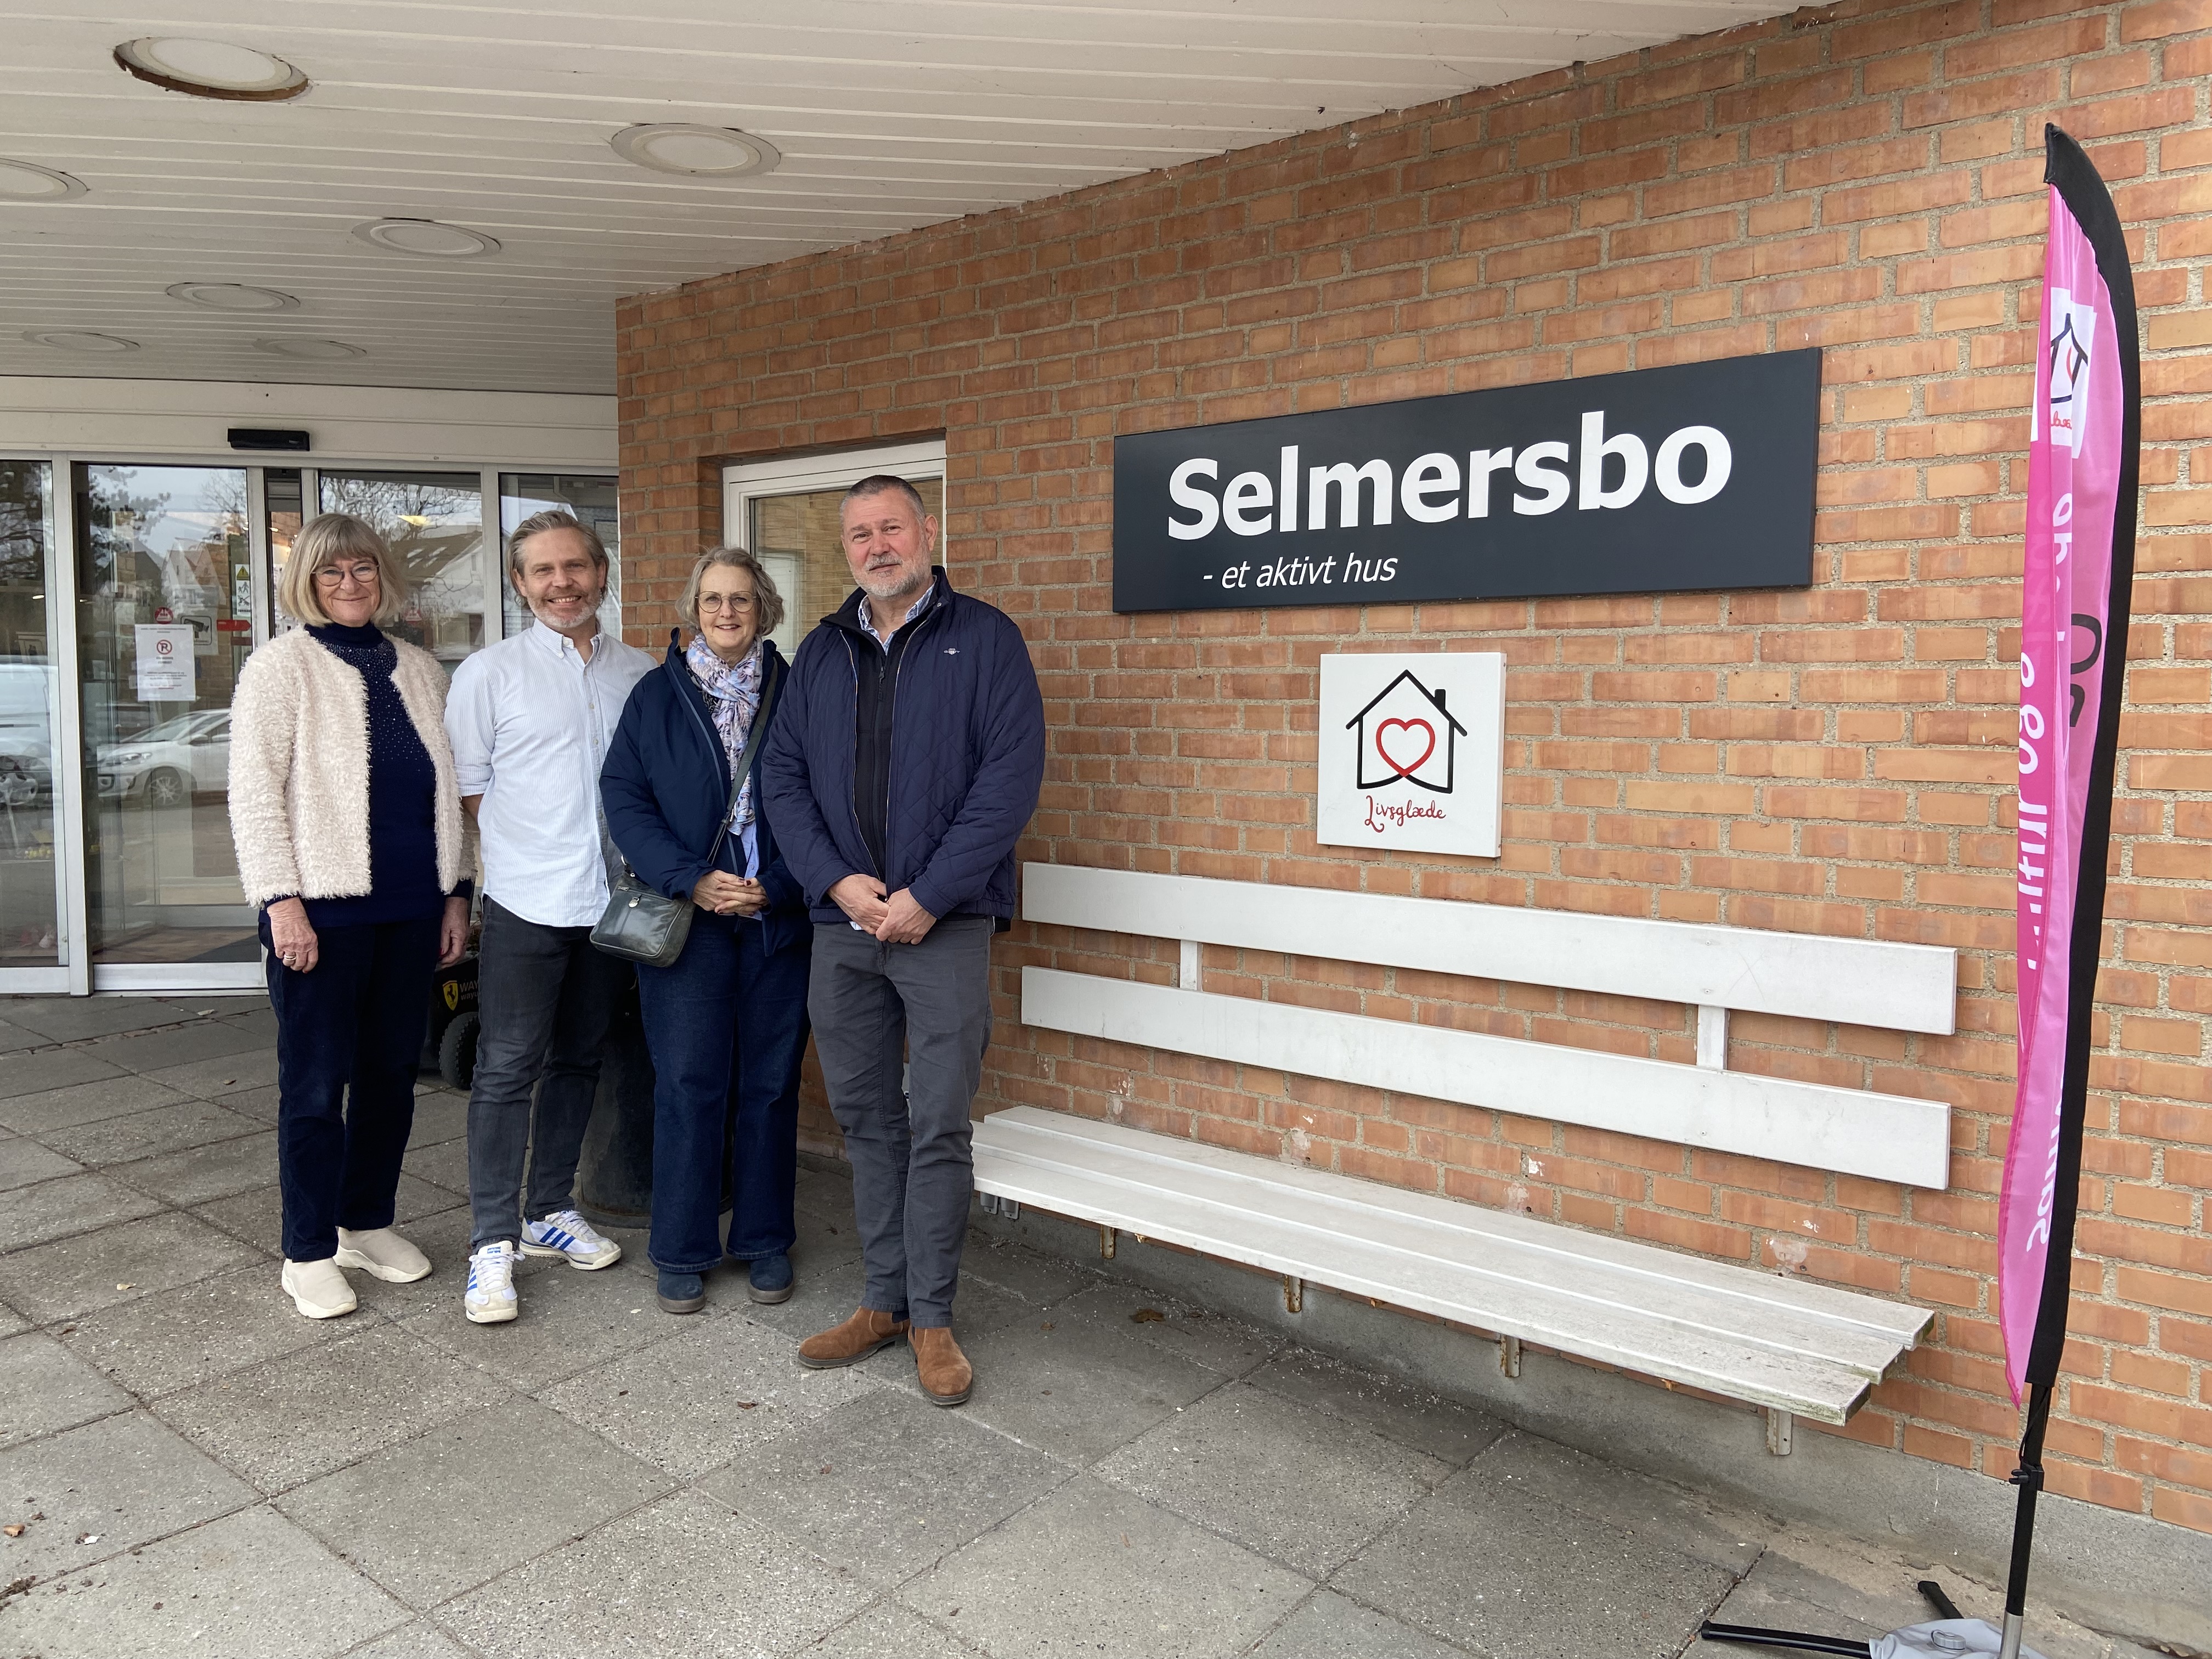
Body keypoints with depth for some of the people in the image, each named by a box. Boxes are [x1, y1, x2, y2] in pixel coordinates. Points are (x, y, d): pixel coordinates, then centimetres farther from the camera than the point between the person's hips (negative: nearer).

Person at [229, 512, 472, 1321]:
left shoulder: (421, 671, 12)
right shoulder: (282, 664, -2)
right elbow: (254, 789, -7)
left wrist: (456, 891, 11)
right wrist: (281, 900, -14)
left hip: (411, 910, 5)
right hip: (322, 909, -5)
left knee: (392, 1072, 12)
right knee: (316, 1082, 3)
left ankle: (368, 1223, 28)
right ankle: (308, 1254, 16)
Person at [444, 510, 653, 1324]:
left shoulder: (642, 673, 8)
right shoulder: (489, 673, -1)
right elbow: (465, 784, 1)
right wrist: (527, 851, -2)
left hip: (613, 903, 4)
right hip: (526, 903, -4)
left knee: (578, 1062, 14)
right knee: (507, 1068, -3)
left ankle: (551, 1210, 28)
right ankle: (493, 1242, 6)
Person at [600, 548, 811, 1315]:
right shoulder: (657, 697, 5)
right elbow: (624, 797, -1)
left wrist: (777, 887, -11)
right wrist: (690, 880, -13)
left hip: (779, 920, 1)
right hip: (687, 921, 0)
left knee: (771, 1082, 8)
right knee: (689, 1084, 2)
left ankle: (765, 1241, 23)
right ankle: (682, 1251, 16)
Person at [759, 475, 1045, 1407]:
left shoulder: (983, 638, -1)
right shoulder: (821, 653, 14)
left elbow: (1012, 774, -10)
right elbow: (783, 775, 9)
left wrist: (928, 895, -15)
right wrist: (834, 878, -7)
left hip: (944, 922, -4)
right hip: (842, 924, 5)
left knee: (938, 1128, -1)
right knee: (865, 1119, 11)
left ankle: (932, 1317, 13)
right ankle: (885, 1301, 25)